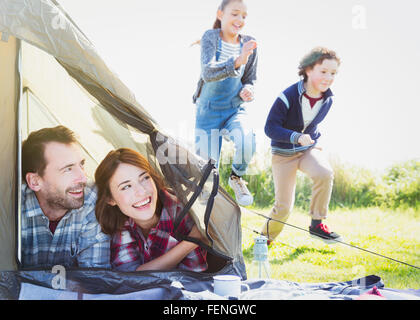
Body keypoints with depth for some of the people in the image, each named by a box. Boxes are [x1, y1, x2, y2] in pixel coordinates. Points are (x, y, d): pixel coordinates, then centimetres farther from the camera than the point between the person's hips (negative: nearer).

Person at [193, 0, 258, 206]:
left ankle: (236, 178, 1)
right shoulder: (211, 37, -13)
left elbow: (249, 80, 9)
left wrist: (247, 91, -16)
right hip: (208, 111, -2)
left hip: (234, 110, 2)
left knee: (247, 142, -29)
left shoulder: (249, 44, -3)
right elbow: (208, 72, -30)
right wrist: (237, 62, -48)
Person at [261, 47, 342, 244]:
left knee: (325, 173, -30)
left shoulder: (327, 99, -6)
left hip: (309, 149, 4)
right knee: (283, 207, -3)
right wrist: (296, 137, -34)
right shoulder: (288, 97, -25)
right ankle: (266, 237, 27)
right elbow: (270, 128, -23)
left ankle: (317, 224, -15)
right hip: (283, 153, -4)